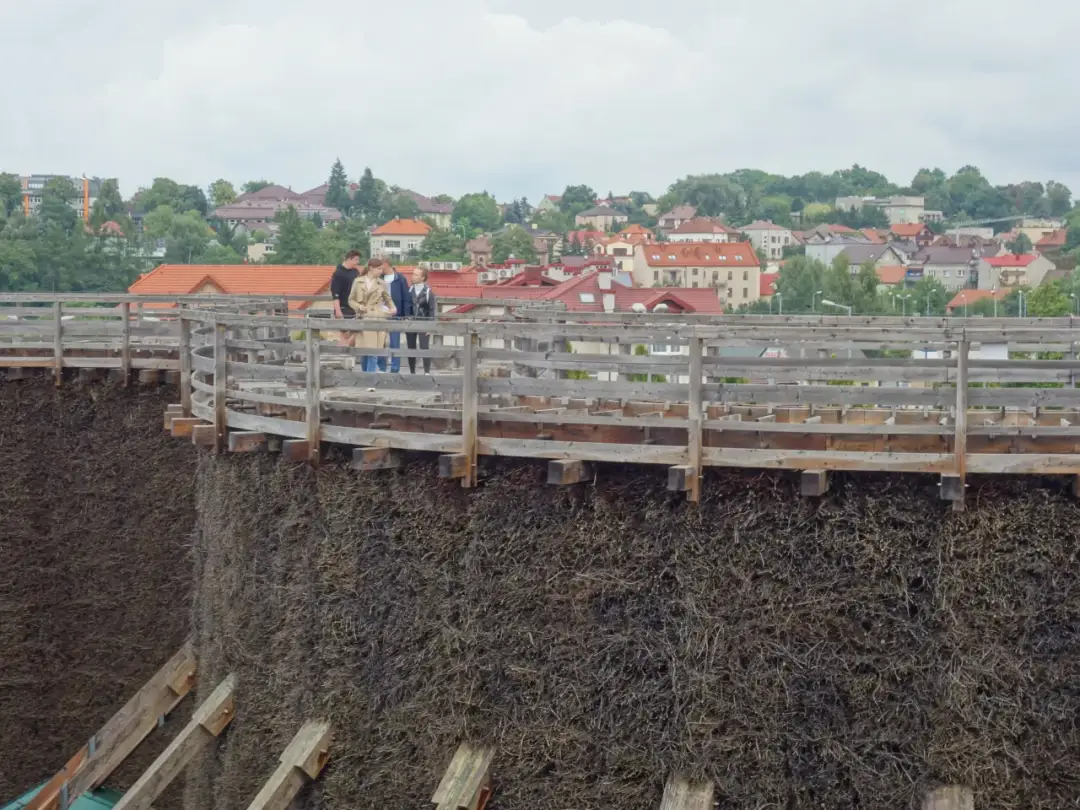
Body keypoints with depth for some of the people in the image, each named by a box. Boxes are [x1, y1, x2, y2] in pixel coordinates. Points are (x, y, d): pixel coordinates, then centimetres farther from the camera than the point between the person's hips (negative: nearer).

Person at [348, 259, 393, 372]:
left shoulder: (381, 283, 8)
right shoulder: (358, 282, 4)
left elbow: (387, 299, 21)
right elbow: (351, 300, 9)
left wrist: (392, 309, 4)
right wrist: (358, 306, -10)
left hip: (376, 319, 0)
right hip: (362, 319, 0)